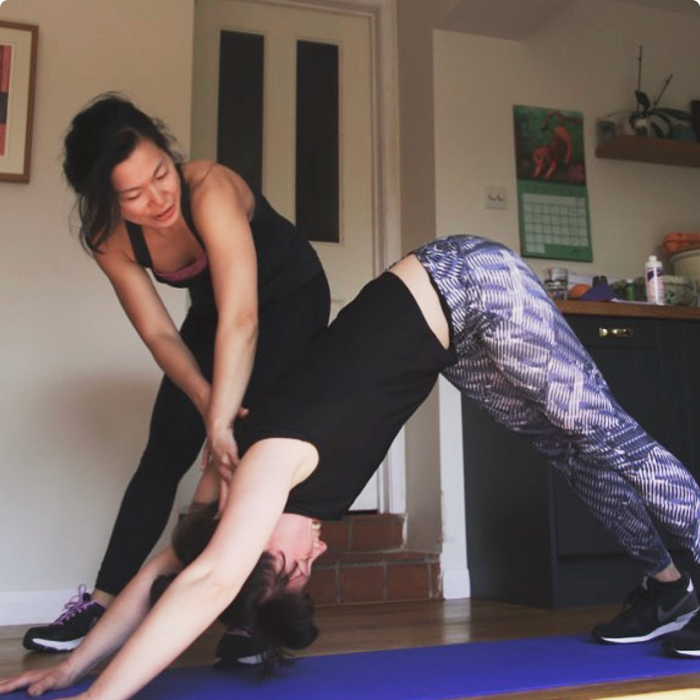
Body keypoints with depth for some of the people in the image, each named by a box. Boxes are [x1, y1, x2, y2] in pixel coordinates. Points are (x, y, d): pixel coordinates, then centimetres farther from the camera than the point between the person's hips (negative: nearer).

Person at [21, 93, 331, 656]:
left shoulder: (210, 188, -38)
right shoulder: (107, 236, -20)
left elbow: (241, 321, -46)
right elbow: (158, 332, -19)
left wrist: (221, 421, -51)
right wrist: (207, 402, -34)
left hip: (290, 297, -4)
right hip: (213, 308, 5)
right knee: (165, 450, 0)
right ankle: (102, 602, 6)